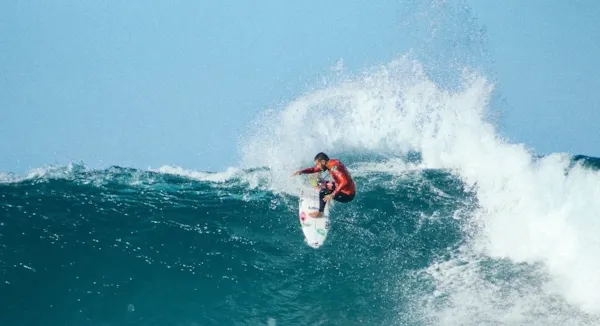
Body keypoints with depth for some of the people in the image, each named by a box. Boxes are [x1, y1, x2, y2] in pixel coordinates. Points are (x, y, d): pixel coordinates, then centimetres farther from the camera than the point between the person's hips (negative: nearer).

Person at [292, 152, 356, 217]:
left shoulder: (334, 167, -28)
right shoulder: (331, 163, 1)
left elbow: (345, 182, -39)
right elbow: (314, 169, 11)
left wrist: (333, 194, -39)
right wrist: (301, 171, -4)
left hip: (347, 195, -10)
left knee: (323, 192, -18)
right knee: (322, 184, 21)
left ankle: (320, 212, -3)